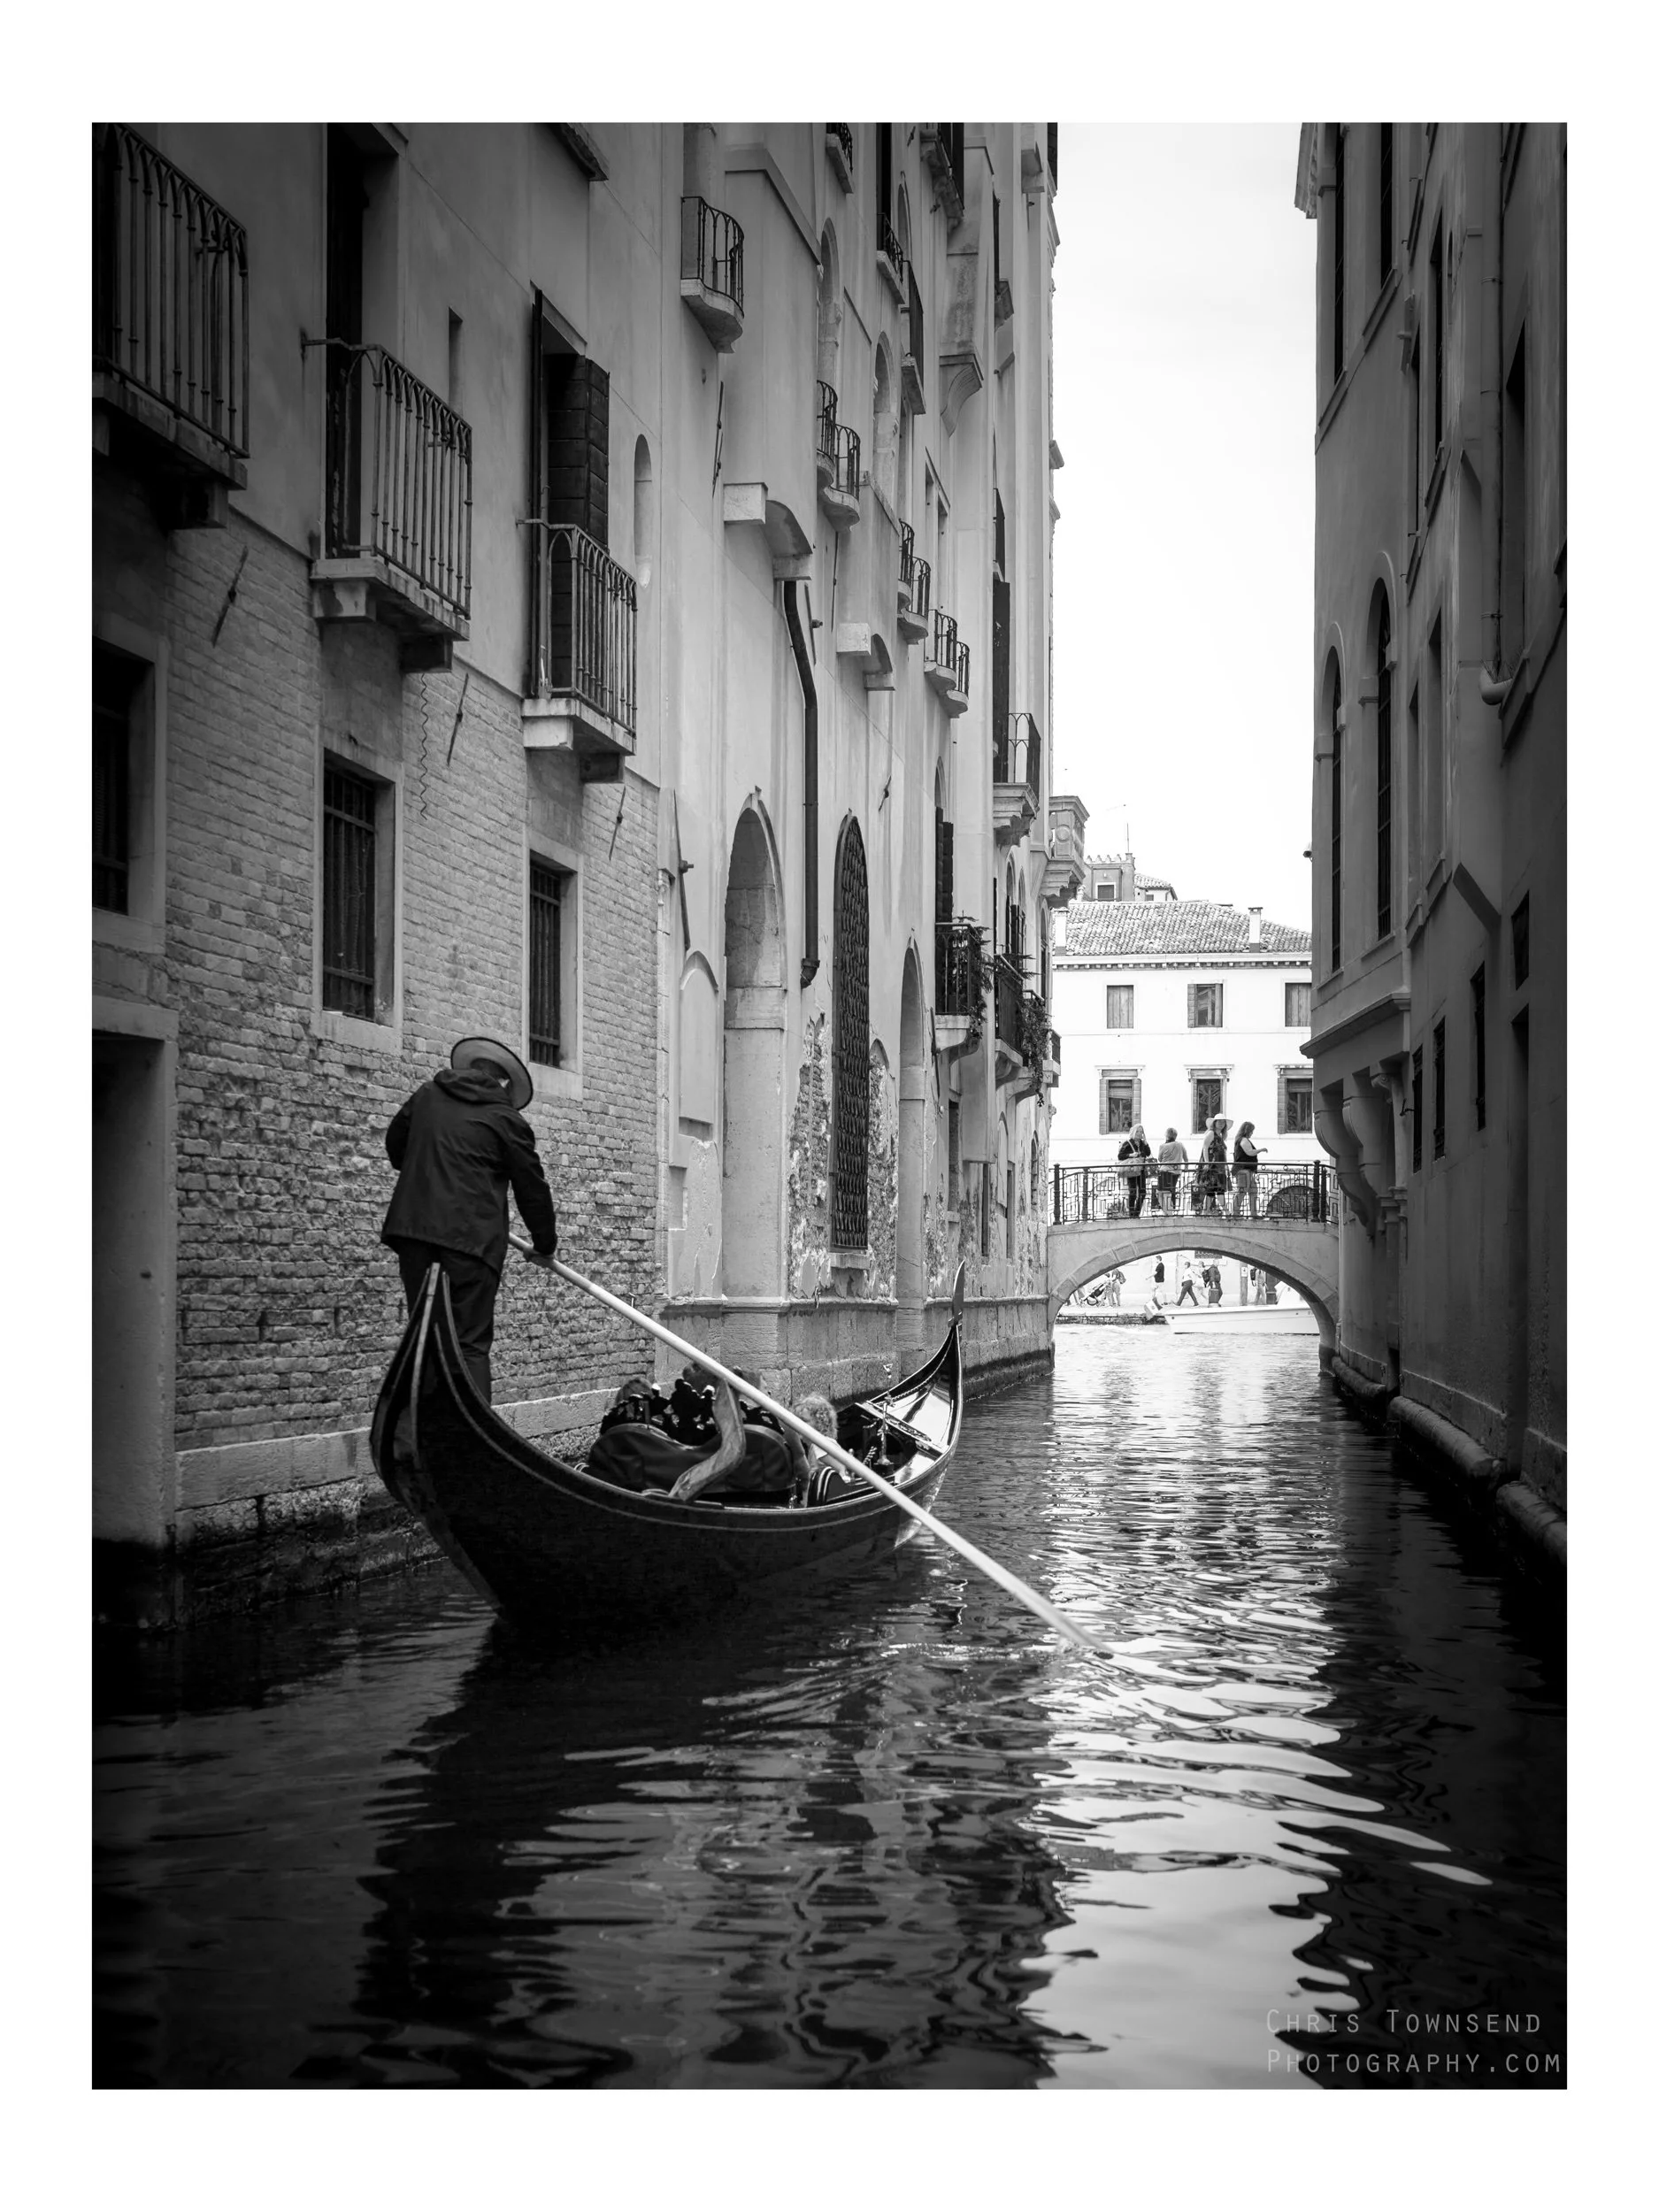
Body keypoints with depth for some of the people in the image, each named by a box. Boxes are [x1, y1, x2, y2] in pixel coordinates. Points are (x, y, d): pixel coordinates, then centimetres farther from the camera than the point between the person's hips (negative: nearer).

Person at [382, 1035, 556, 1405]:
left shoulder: (426, 1097, 14)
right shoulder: (507, 1120, 0)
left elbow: (395, 1145, 30)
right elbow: (532, 1189, 6)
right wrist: (546, 1245, 20)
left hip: (411, 1227, 4)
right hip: (472, 1237, -4)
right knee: (470, 1343, -4)